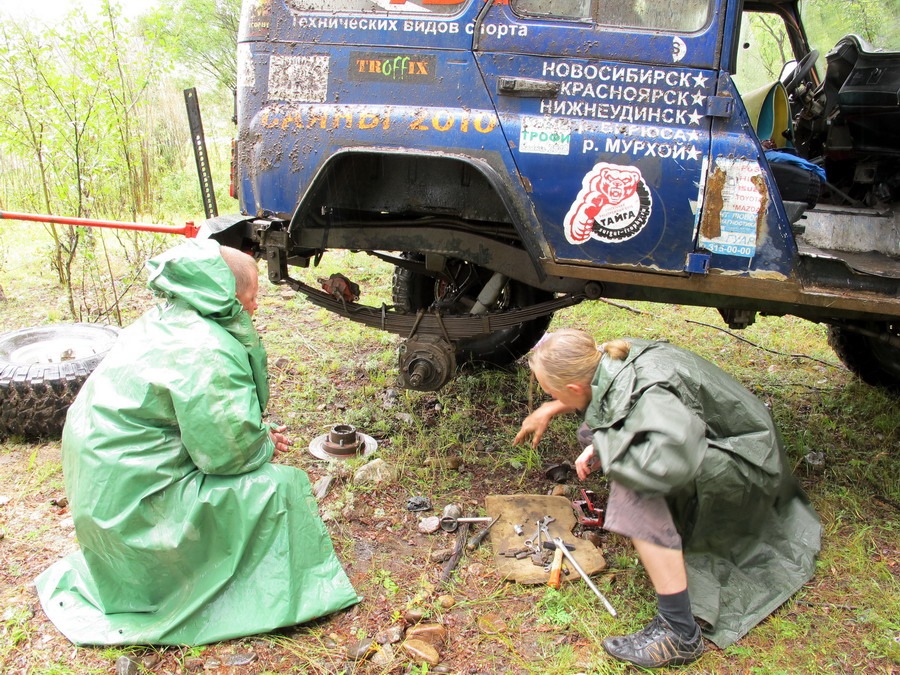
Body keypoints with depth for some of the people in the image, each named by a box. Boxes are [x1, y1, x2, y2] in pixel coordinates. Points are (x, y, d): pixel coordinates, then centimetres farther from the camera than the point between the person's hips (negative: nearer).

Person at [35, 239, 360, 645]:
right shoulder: (204, 351, -23)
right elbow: (227, 450, -23)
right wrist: (266, 443, -3)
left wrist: (259, 435, 4)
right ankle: (289, 596, 4)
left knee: (257, 449, 18)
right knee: (280, 486, -12)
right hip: (134, 505, -9)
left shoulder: (163, 322, 6)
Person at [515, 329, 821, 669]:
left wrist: (603, 448, -35)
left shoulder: (644, 395, -35)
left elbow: (672, 459, -53)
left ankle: (680, 633, -24)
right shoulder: (610, 358, -9)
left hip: (745, 465, -9)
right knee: (592, 431, 5)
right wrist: (548, 411, 22)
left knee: (634, 489, -33)